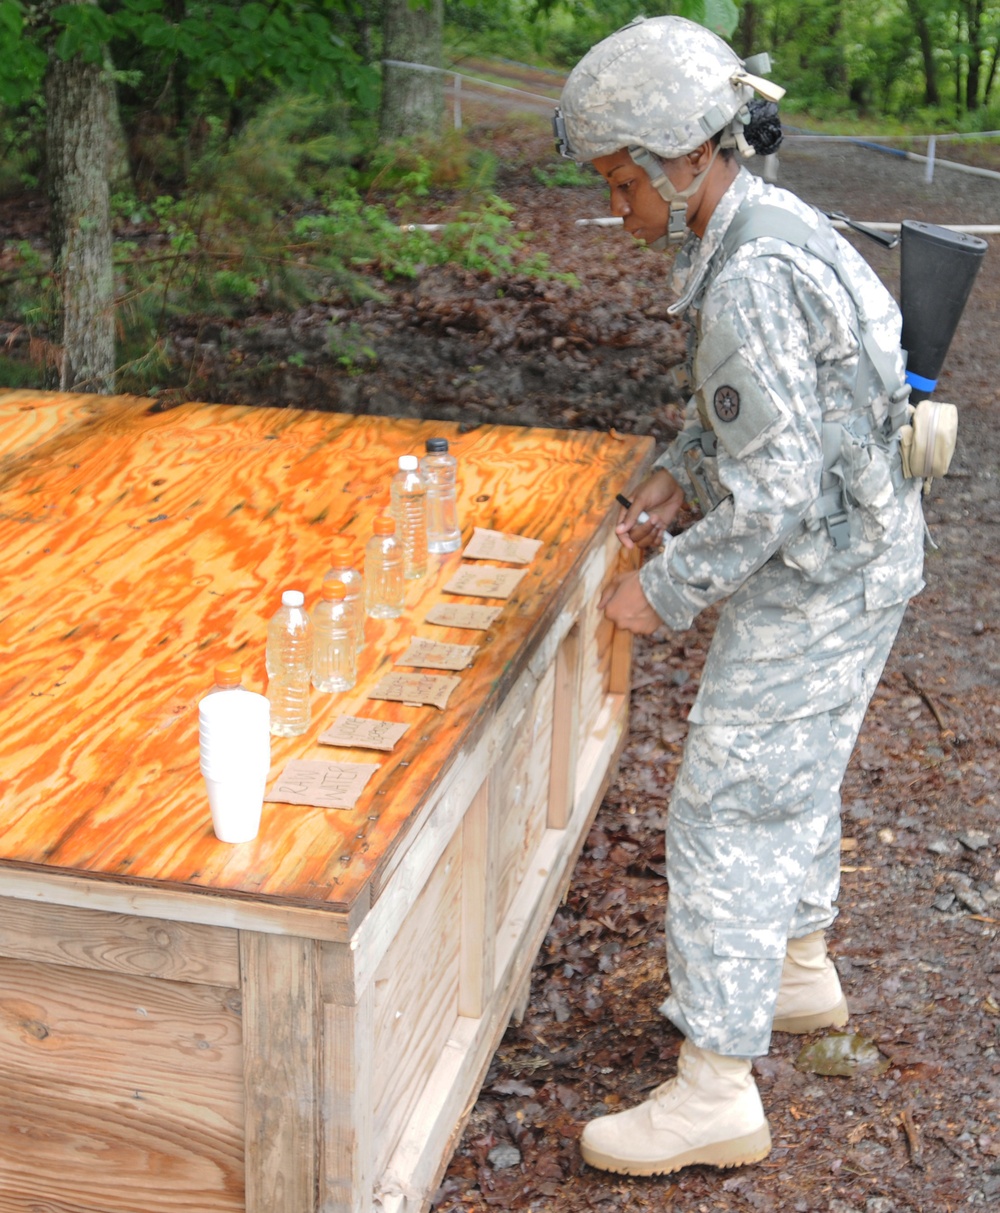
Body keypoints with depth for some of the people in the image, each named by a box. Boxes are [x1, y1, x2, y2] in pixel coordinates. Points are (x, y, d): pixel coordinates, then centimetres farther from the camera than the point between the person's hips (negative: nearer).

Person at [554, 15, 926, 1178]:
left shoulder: (750, 281, -27)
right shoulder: (769, 226, 6)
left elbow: (778, 493, -28)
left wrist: (664, 591, -18)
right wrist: (676, 471, 7)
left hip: (813, 583, -10)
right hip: (855, 561, 10)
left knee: (727, 814, -2)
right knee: (791, 778, 24)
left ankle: (714, 1091, 9)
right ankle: (798, 972, 45)